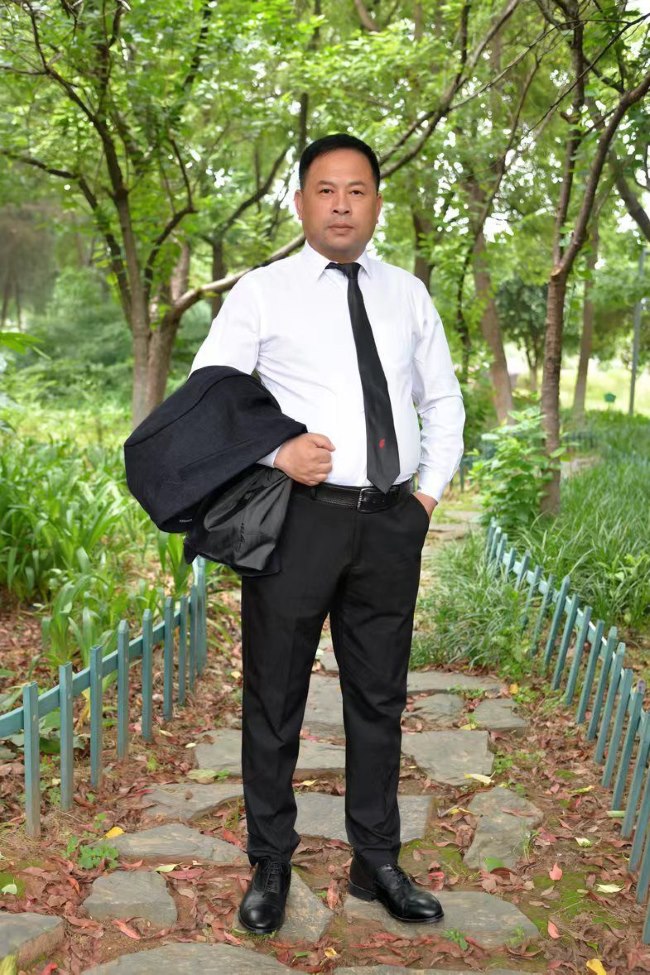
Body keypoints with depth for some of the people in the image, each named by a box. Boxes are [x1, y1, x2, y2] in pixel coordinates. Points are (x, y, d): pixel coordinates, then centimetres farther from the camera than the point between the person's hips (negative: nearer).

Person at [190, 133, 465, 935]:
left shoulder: (407, 295, 12)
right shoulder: (262, 292, 0)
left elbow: (443, 401, 19)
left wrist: (431, 490, 7)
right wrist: (276, 452, -20)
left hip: (391, 524, 4)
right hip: (299, 515, -3)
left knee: (379, 697, 13)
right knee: (274, 698, 6)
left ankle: (376, 862, 29)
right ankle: (270, 866, 24)